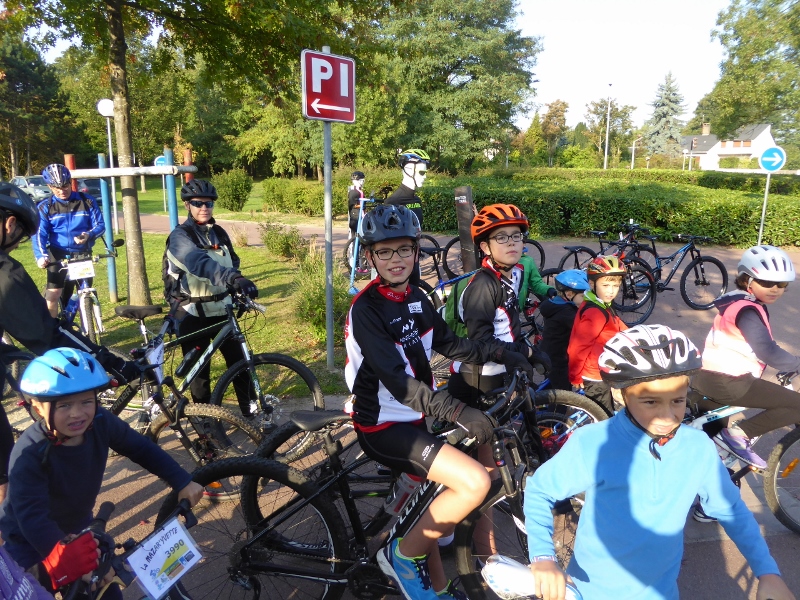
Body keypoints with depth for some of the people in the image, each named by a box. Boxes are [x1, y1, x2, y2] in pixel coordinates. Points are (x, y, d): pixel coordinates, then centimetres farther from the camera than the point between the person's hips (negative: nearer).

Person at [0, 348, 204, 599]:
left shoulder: (101, 423, -22)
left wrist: (183, 483, -19)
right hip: (29, 540, -4)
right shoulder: (29, 454, -34)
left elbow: (143, 450, -13)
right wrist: (60, 554, -57)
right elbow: (31, 515, -41)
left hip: (77, 527, 4)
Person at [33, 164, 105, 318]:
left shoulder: (87, 201, 0)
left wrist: (89, 235, -25)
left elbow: (100, 225, -3)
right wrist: (41, 256, -26)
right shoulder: (45, 207, -1)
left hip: (83, 254, 1)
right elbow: (39, 234, -8)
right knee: (53, 294, -14)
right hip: (58, 255, -1)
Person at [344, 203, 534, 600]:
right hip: (382, 426, -8)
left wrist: (502, 353, 2)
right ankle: (403, 553, 1)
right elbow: (398, 382, -29)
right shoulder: (366, 309, -21)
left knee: (436, 518, 18)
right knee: (475, 482, -20)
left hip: (412, 421, 8)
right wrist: (458, 411, -37)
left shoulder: (417, 299, 4)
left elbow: (449, 343, 13)